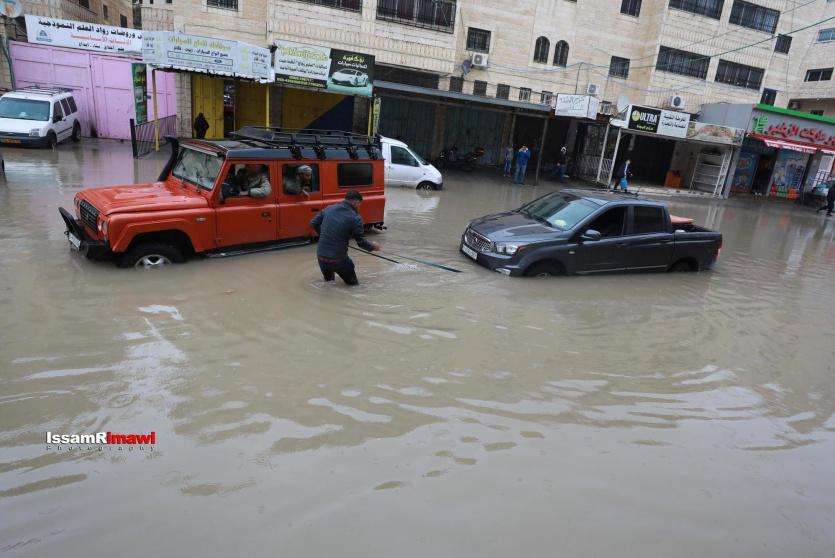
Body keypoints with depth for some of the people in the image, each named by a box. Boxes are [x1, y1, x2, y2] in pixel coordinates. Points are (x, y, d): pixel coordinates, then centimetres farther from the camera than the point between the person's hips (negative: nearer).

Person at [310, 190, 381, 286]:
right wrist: (372, 247, 16)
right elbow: (361, 241, -3)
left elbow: (313, 223, 14)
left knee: (328, 278, 34)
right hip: (337, 259, -5)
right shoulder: (355, 218, -10)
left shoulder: (329, 209, 3)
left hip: (320, 257, 6)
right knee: (353, 282, 15)